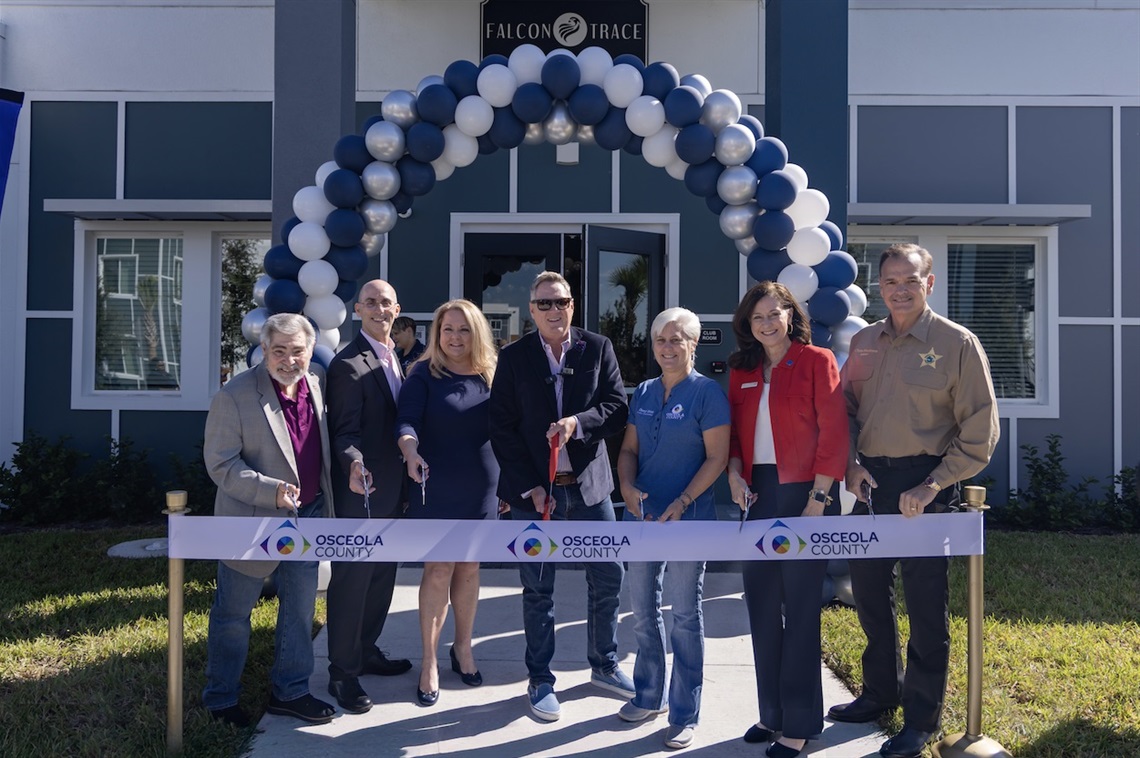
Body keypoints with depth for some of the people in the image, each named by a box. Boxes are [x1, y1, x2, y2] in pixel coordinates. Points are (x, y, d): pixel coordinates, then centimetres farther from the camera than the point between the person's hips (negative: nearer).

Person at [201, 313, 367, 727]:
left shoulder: (317, 387, 1)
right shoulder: (235, 396, -16)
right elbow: (220, 463, -17)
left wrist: (347, 471, -5)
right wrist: (271, 491, -27)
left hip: (308, 516, 6)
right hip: (253, 521, -5)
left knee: (300, 609, 16)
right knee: (233, 615, 10)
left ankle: (290, 691, 32)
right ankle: (220, 700, 28)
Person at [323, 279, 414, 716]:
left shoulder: (395, 360, 11)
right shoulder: (349, 364, -15)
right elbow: (344, 433, -19)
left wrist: (406, 483, 14)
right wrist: (355, 466, -38)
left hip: (391, 492, 9)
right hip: (361, 493, -9)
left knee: (382, 577, 19)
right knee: (351, 581, 1)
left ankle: (366, 651, 35)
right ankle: (343, 673, 12)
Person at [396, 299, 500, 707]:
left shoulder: (491, 376, 4)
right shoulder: (424, 375, -5)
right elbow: (406, 420, -17)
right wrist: (411, 451, -38)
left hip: (482, 489, 3)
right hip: (436, 488, -3)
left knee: (469, 567, 12)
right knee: (439, 570, -2)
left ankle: (463, 647, 29)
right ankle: (429, 662, 10)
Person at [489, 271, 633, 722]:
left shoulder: (598, 349, 1)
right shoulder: (514, 357, -1)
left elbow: (618, 408, -3)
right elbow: (501, 427, -3)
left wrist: (578, 422, -22)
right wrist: (528, 487, -10)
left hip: (589, 484, 2)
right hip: (533, 489, -1)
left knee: (609, 578, 10)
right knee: (538, 591, 8)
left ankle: (605, 665, 32)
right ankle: (540, 681, 22)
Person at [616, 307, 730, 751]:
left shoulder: (707, 393, -8)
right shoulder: (643, 393, 9)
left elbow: (716, 458, -11)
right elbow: (629, 448, 12)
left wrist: (682, 502, -19)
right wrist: (627, 485, -8)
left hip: (688, 518, -6)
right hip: (643, 515, 6)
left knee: (684, 615, 2)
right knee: (643, 609, 14)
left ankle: (685, 715, 13)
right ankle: (649, 696, 30)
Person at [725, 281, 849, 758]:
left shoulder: (817, 362, -5)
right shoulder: (741, 370, 11)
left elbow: (833, 432, -10)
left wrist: (818, 500, -14)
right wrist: (734, 473, -3)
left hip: (803, 494, -6)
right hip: (758, 493, 6)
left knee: (800, 608, 1)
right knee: (761, 603, 10)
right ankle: (772, 713, 25)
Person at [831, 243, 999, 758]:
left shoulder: (957, 344, -8)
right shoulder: (864, 342, 7)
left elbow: (979, 432, -9)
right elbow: (846, 407, 15)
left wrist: (932, 486, -15)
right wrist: (850, 463, -1)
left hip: (923, 485, -5)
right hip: (871, 483, 5)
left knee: (926, 605, 3)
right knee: (869, 591, 16)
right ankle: (880, 691, 36)